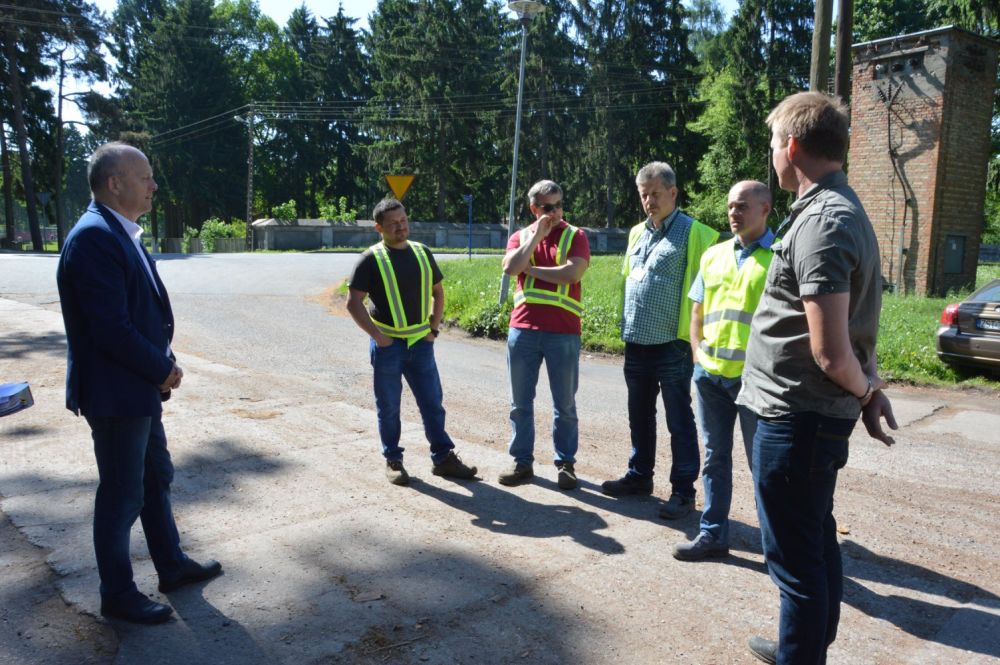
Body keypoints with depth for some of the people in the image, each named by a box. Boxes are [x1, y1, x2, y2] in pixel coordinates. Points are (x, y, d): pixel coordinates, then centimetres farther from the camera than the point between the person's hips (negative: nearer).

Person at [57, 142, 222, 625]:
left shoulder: (120, 233, 10)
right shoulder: (95, 237, -21)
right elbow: (111, 328, -26)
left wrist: (162, 365, 2)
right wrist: (163, 370, -15)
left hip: (139, 388, 10)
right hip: (115, 392, -10)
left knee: (156, 478, 21)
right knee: (122, 495, 5)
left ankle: (172, 566, 37)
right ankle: (117, 595, 23)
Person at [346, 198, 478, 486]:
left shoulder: (422, 252, 8)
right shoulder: (371, 259, -6)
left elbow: (437, 292, 17)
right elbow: (353, 303, -8)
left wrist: (434, 328, 7)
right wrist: (377, 335, -12)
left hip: (421, 343, 4)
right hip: (388, 345, -4)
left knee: (432, 402, 7)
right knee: (389, 407, 7)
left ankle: (443, 458, 16)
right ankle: (393, 461, 21)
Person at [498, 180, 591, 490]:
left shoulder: (575, 236, 2)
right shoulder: (521, 236, 11)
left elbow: (572, 272, -15)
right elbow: (510, 268, -8)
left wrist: (530, 269, -6)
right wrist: (536, 235, -7)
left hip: (563, 331, -3)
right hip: (522, 328, 3)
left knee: (565, 404, 7)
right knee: (520, 402, 9)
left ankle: (565, 463, 20)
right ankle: (522, 461, 22)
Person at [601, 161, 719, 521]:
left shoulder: (693, 232, -8)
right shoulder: (637, 233, 13)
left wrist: (694, 333, -14)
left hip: (671, 344, -7)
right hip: (635, 342, 7)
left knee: (679, 421, 3)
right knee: (640, 416, 18)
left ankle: (683, 491, 12)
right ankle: (639, 476, 32)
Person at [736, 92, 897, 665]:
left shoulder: (821, 223, -21)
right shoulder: (844, 210, 12)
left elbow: (831, 353, -24)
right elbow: (843, 342, 16)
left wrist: (864, 390, -5)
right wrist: (870, 388, 5)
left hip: (796, 418, -10)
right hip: (821, 416, 10)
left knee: (797, 557, 4)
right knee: (817, 539, 22)